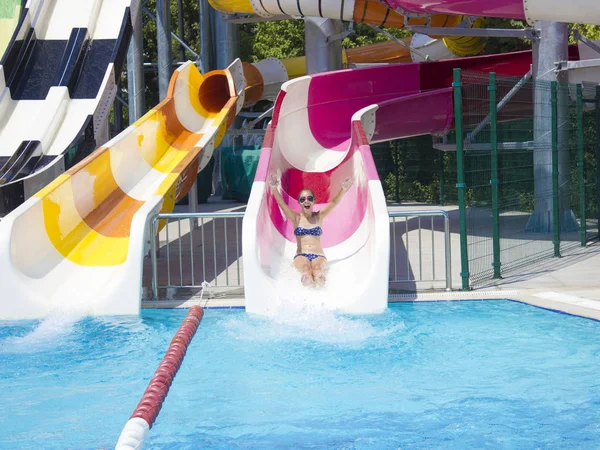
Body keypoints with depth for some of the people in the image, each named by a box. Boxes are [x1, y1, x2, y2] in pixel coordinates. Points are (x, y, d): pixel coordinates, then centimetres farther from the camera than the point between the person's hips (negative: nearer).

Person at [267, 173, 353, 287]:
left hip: (319, 255, 0)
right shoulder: (296, 218, 11)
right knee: (305, 267, -39)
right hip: (301, 255, 0)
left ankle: (319, 277, -69)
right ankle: (306, 277, -69)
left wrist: (343, 190, -21)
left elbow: (334, 203, -1)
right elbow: (282, 204, -4)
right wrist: (274, 189, -23)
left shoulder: (319, 216, 13)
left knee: (318, 267, -39)